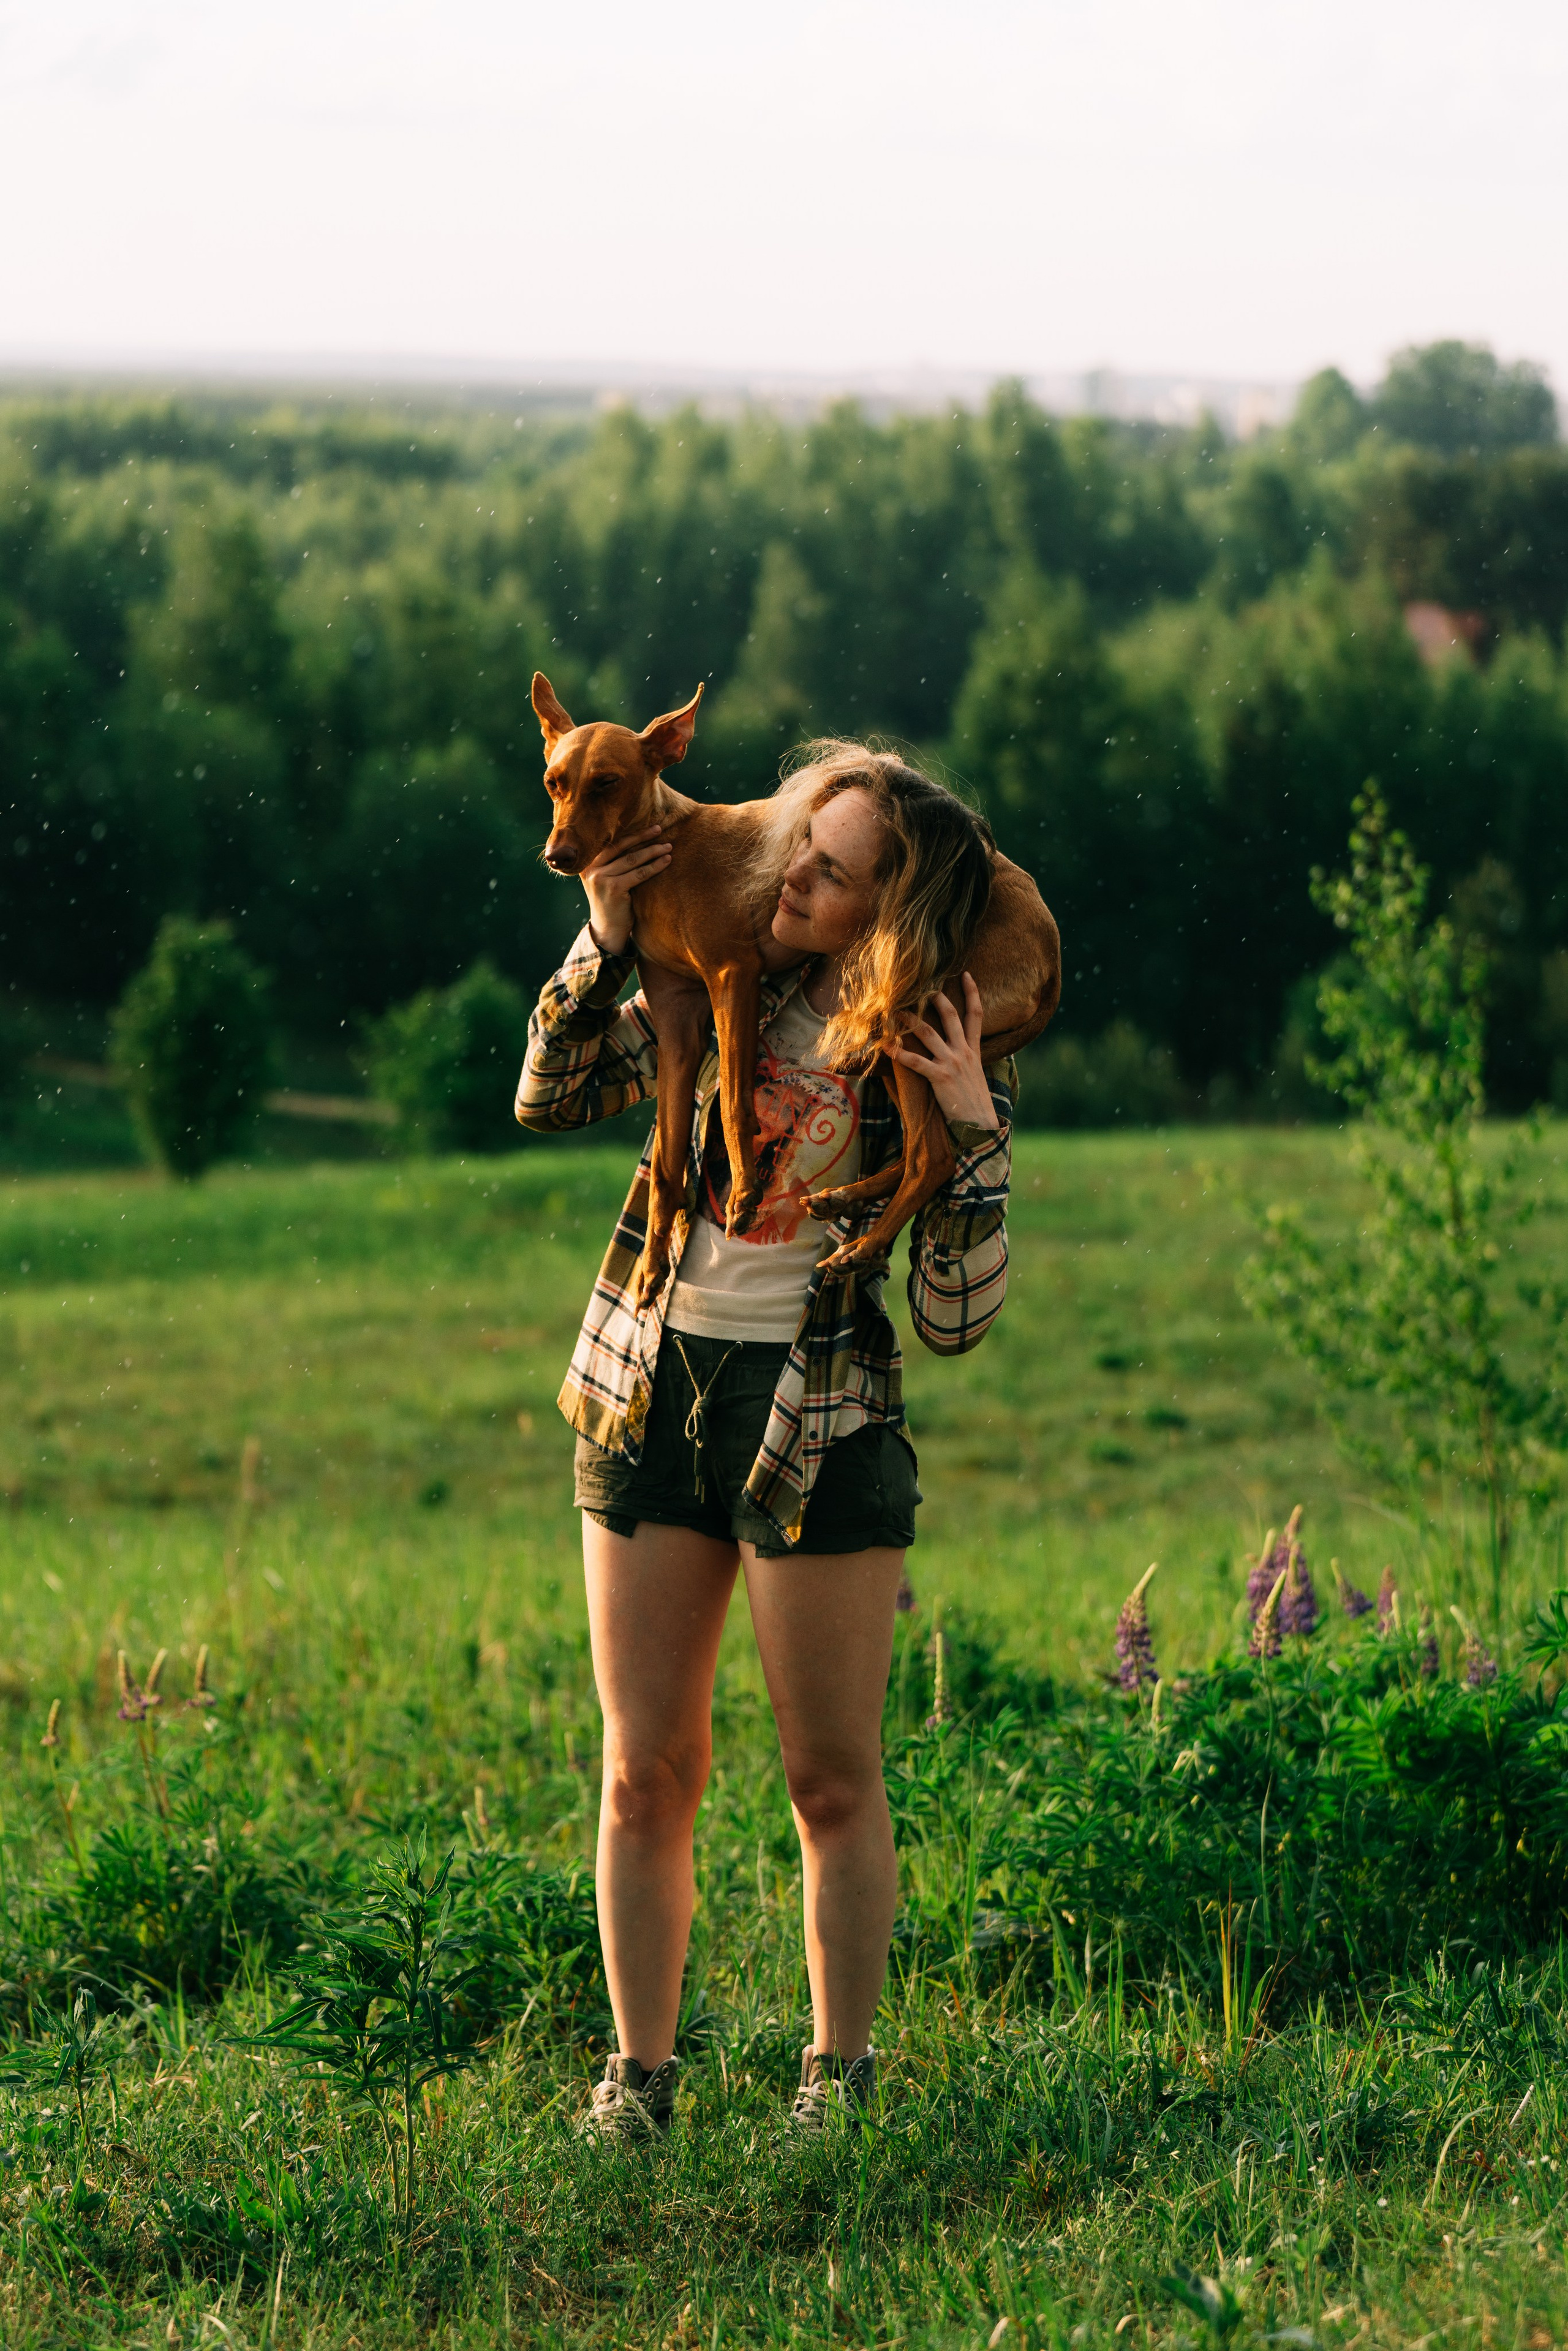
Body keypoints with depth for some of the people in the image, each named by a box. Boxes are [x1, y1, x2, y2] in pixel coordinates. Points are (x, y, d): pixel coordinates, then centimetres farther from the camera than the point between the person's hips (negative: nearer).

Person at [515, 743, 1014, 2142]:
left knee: (834, 1781, 3)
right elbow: (551, 1098, 8)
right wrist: (606, 936, -4)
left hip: (817, 1421, -3)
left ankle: (839, 2076, 16)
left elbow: (958, 1319, -12)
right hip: (652, 1393, 3)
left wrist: (976, 1134, -21)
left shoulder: (936, 1070, -7)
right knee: (647, 1774, 6)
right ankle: (641, 2072, 16)